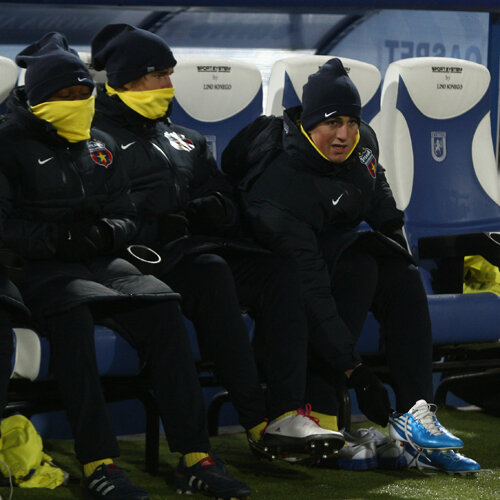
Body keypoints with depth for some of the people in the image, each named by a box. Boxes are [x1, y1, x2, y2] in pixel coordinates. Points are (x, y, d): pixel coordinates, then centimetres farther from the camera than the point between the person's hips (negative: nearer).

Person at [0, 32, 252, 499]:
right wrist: (57, 238, -19)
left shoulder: (100, 147, 21)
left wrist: (105, 233, -3)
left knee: (161, 307, -23)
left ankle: (194, 457, -25)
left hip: (100, 262, 5)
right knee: (71, 314, -39)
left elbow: (126, 216, 21)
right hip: (38, 268, -5)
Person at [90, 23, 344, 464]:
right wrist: (159, 225, -20)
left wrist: (214, 209, 0)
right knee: (210, 273, -37)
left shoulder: (181, 138, 28)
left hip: (198, 244, 7)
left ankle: (286, 414, -33)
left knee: (278, 273, -19)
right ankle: (259, 424, -38)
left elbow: (226, 199, 25)